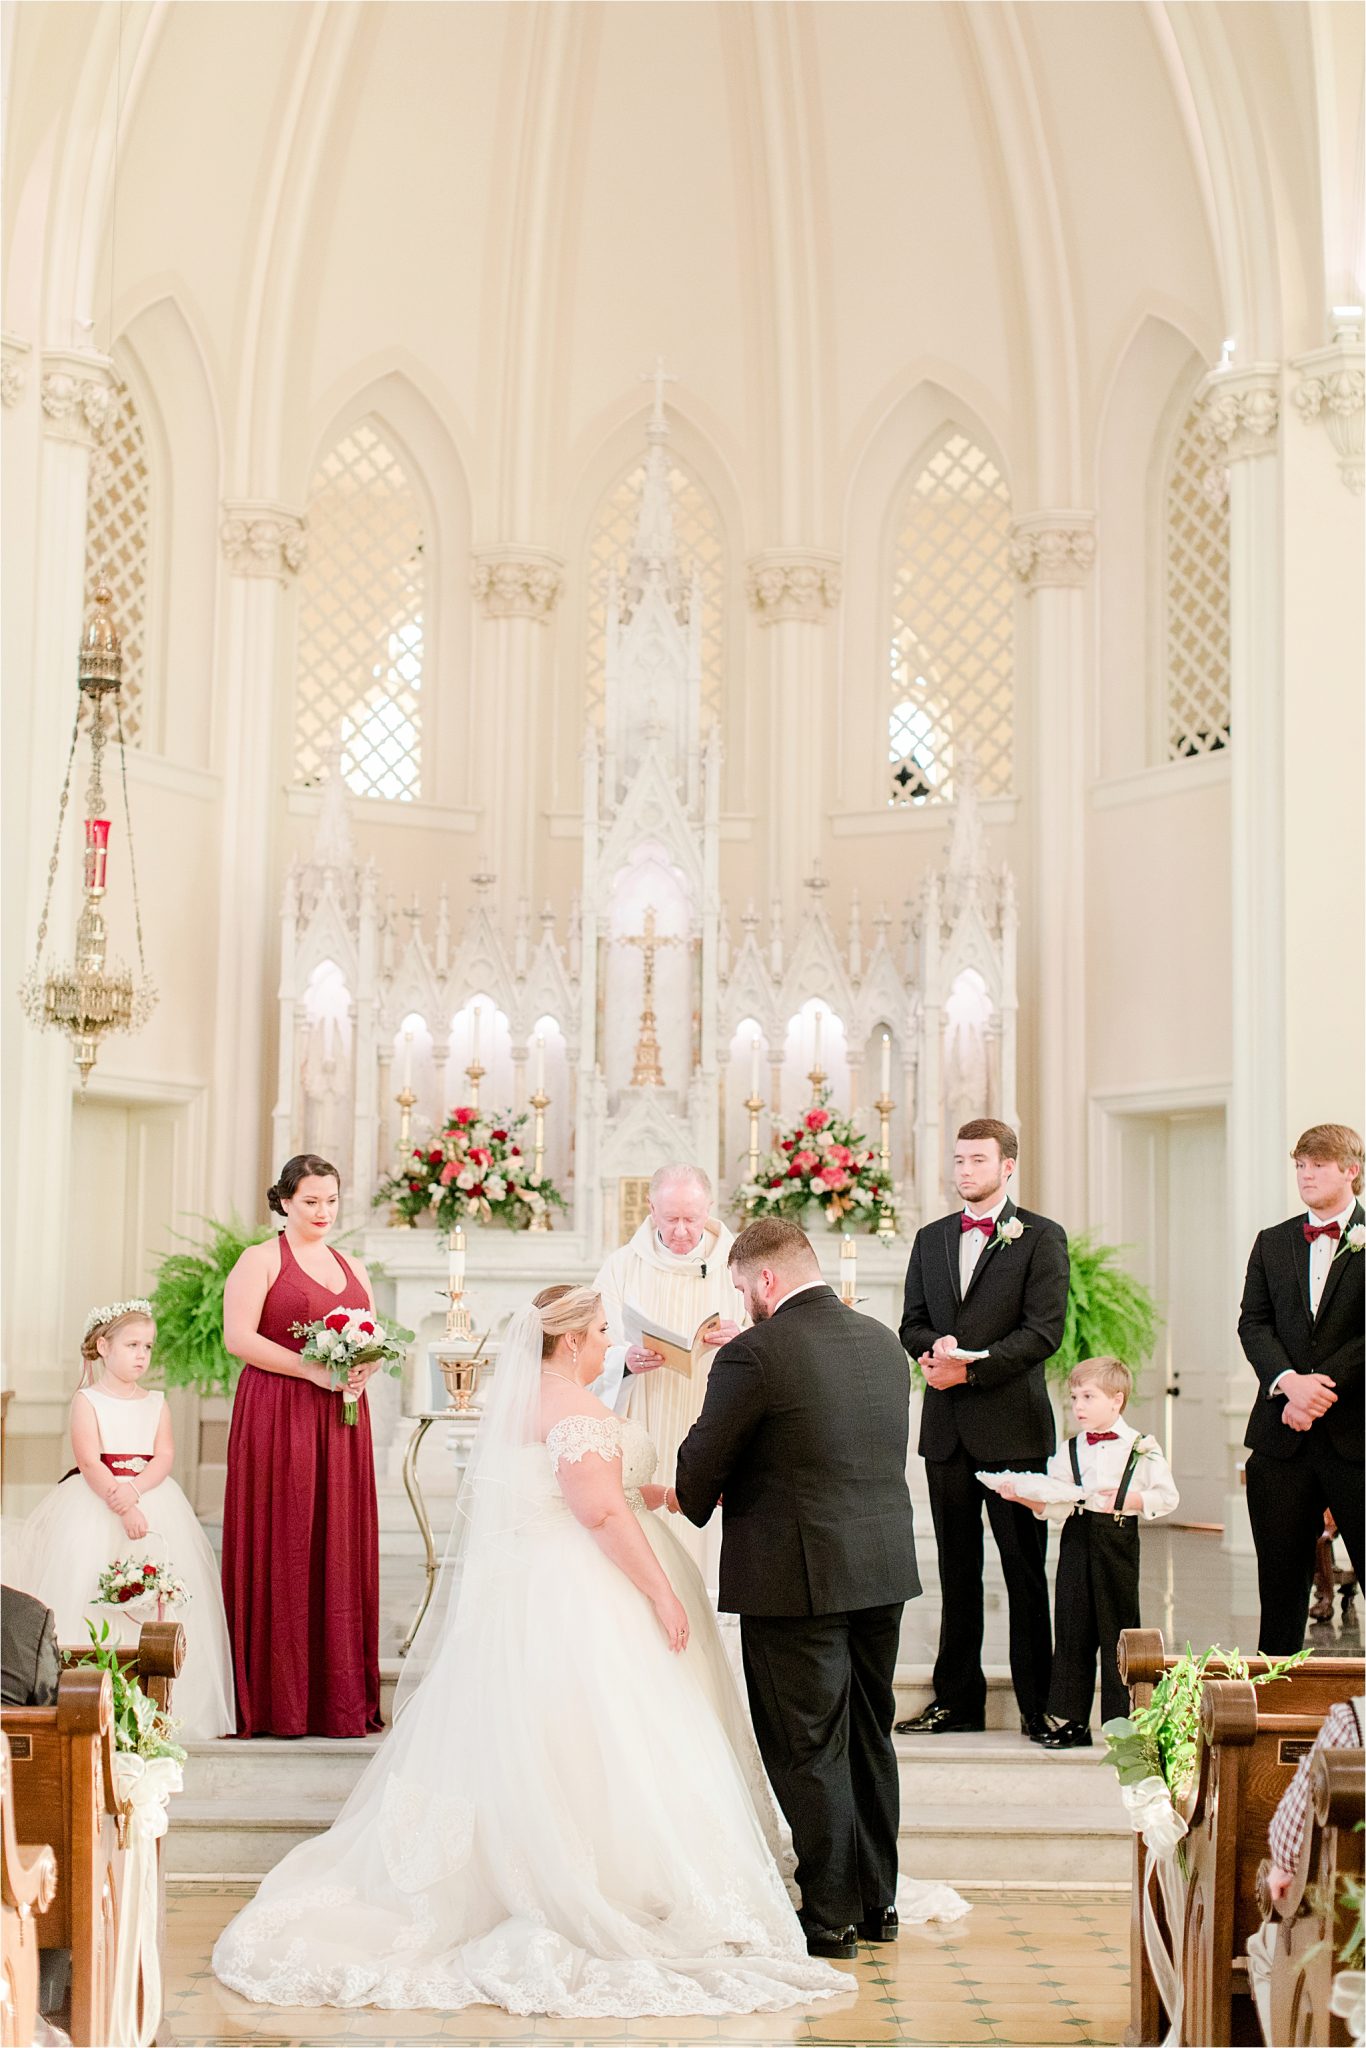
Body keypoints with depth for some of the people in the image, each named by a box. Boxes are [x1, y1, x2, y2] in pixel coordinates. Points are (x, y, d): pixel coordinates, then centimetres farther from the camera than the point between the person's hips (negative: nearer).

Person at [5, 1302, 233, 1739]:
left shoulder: (156, 1403, 12)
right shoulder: (87, 1400, 0)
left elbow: (164, 1457, 0)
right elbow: (90, 1462, -11)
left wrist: (134, 1490, -19)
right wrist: (122, 1507, -23)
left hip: (152, 1499, 3)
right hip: (93, 1506, -3)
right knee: (85, 1590, -13)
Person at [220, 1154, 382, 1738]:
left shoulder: (351, 1268, 19)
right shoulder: (262, 1260, 1)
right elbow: (238, 1337, -10)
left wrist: (364, 1369, -4)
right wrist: (313, 1369, -16)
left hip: (342, 1419, 6)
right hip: (278, 1416, -5)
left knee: (340, 1550, 4)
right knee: (281, 1550, -5)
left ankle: (338, 1699, 8)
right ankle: (276, 1700, 0)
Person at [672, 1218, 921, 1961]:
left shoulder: (753, 1355, -15)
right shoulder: (883, 1342, 7)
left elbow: (702, 1463, -8)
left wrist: (690, 1502, 15)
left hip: (796, 1578, -7)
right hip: (883, 1568, 7)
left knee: (809, 1750, 3)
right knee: (869, 1736, 17)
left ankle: (831, 1915, 10)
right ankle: (876, 1901, 26)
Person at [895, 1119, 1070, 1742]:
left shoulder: (1041, 1237, -1)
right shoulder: (931, 1239, 15)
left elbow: (1043, 1330, -9)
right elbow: (913, 1324, 13)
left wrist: (971, 1366, -17)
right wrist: (936, 1349, -10)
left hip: (1011, 1423, -5)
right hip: (946, 1427, 5)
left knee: (1025, 1568, -1)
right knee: (956, 1569, 10)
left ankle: (1038, 1704, 5)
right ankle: (957, 1697, 17)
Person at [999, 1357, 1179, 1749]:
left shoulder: (1142, 1448, 0)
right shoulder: (1068, 1450, 10)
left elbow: (1166, 1496, -1)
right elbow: (1054, 1506, 3)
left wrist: (1127, 1500, -15)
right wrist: (1022, 1496, -14)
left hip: (1117, 1541, -3)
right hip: (1076, 1539, 4)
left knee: (1117, 1631, 0)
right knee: (1071, 1631, 4)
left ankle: (1121, 1721, 9)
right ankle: (1071, 1720, 11)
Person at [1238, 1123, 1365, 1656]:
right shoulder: (1272, 1243, 14)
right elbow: (1253, 1323, 4)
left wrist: (1322, 1386, -16)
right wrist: (1290, 1382, -13)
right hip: (1282, 1437, 4)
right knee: (1280, 1581, 8)